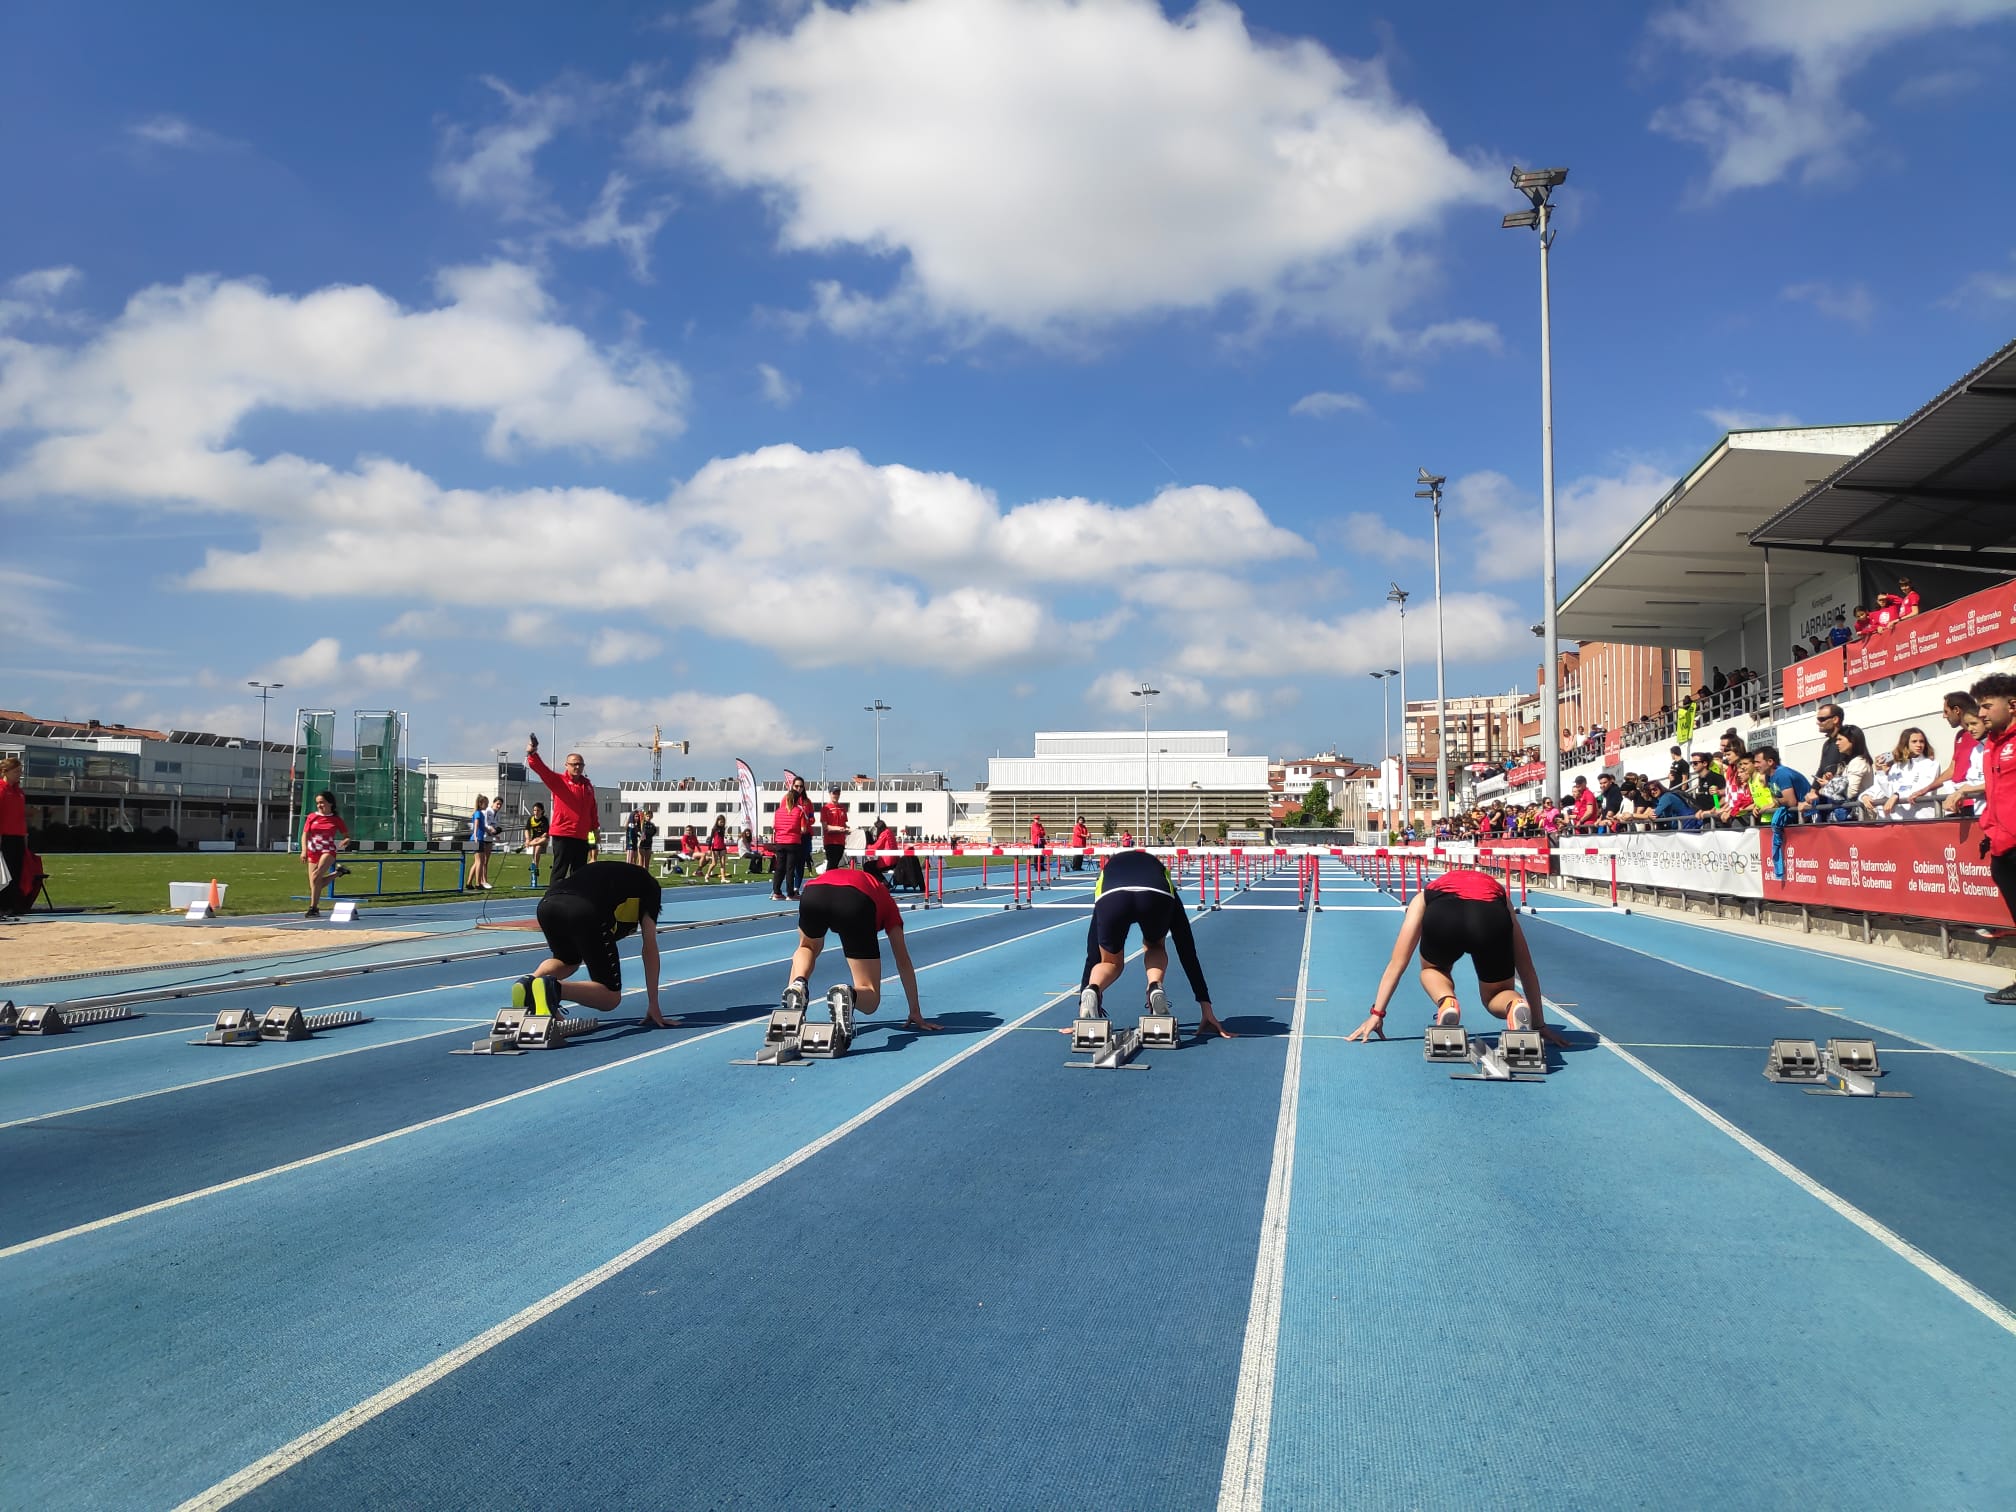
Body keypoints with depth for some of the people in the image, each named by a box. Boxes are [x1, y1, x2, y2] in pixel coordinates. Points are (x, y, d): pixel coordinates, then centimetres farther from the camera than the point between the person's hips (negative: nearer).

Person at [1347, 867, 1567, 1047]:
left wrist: (1377, 1014, 42)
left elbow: (1397, 963, 39)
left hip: (1441, 916, 0)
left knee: (1431, 970, 34)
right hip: (1492, 918, 0)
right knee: (1495, 997, 27)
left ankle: (1446, 1003, 3)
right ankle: (1516, 1006, -7)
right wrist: (1539, 1024, 48)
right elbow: (1526, 968, 44)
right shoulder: (1499, 892, 44)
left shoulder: (1424, 898, 42)